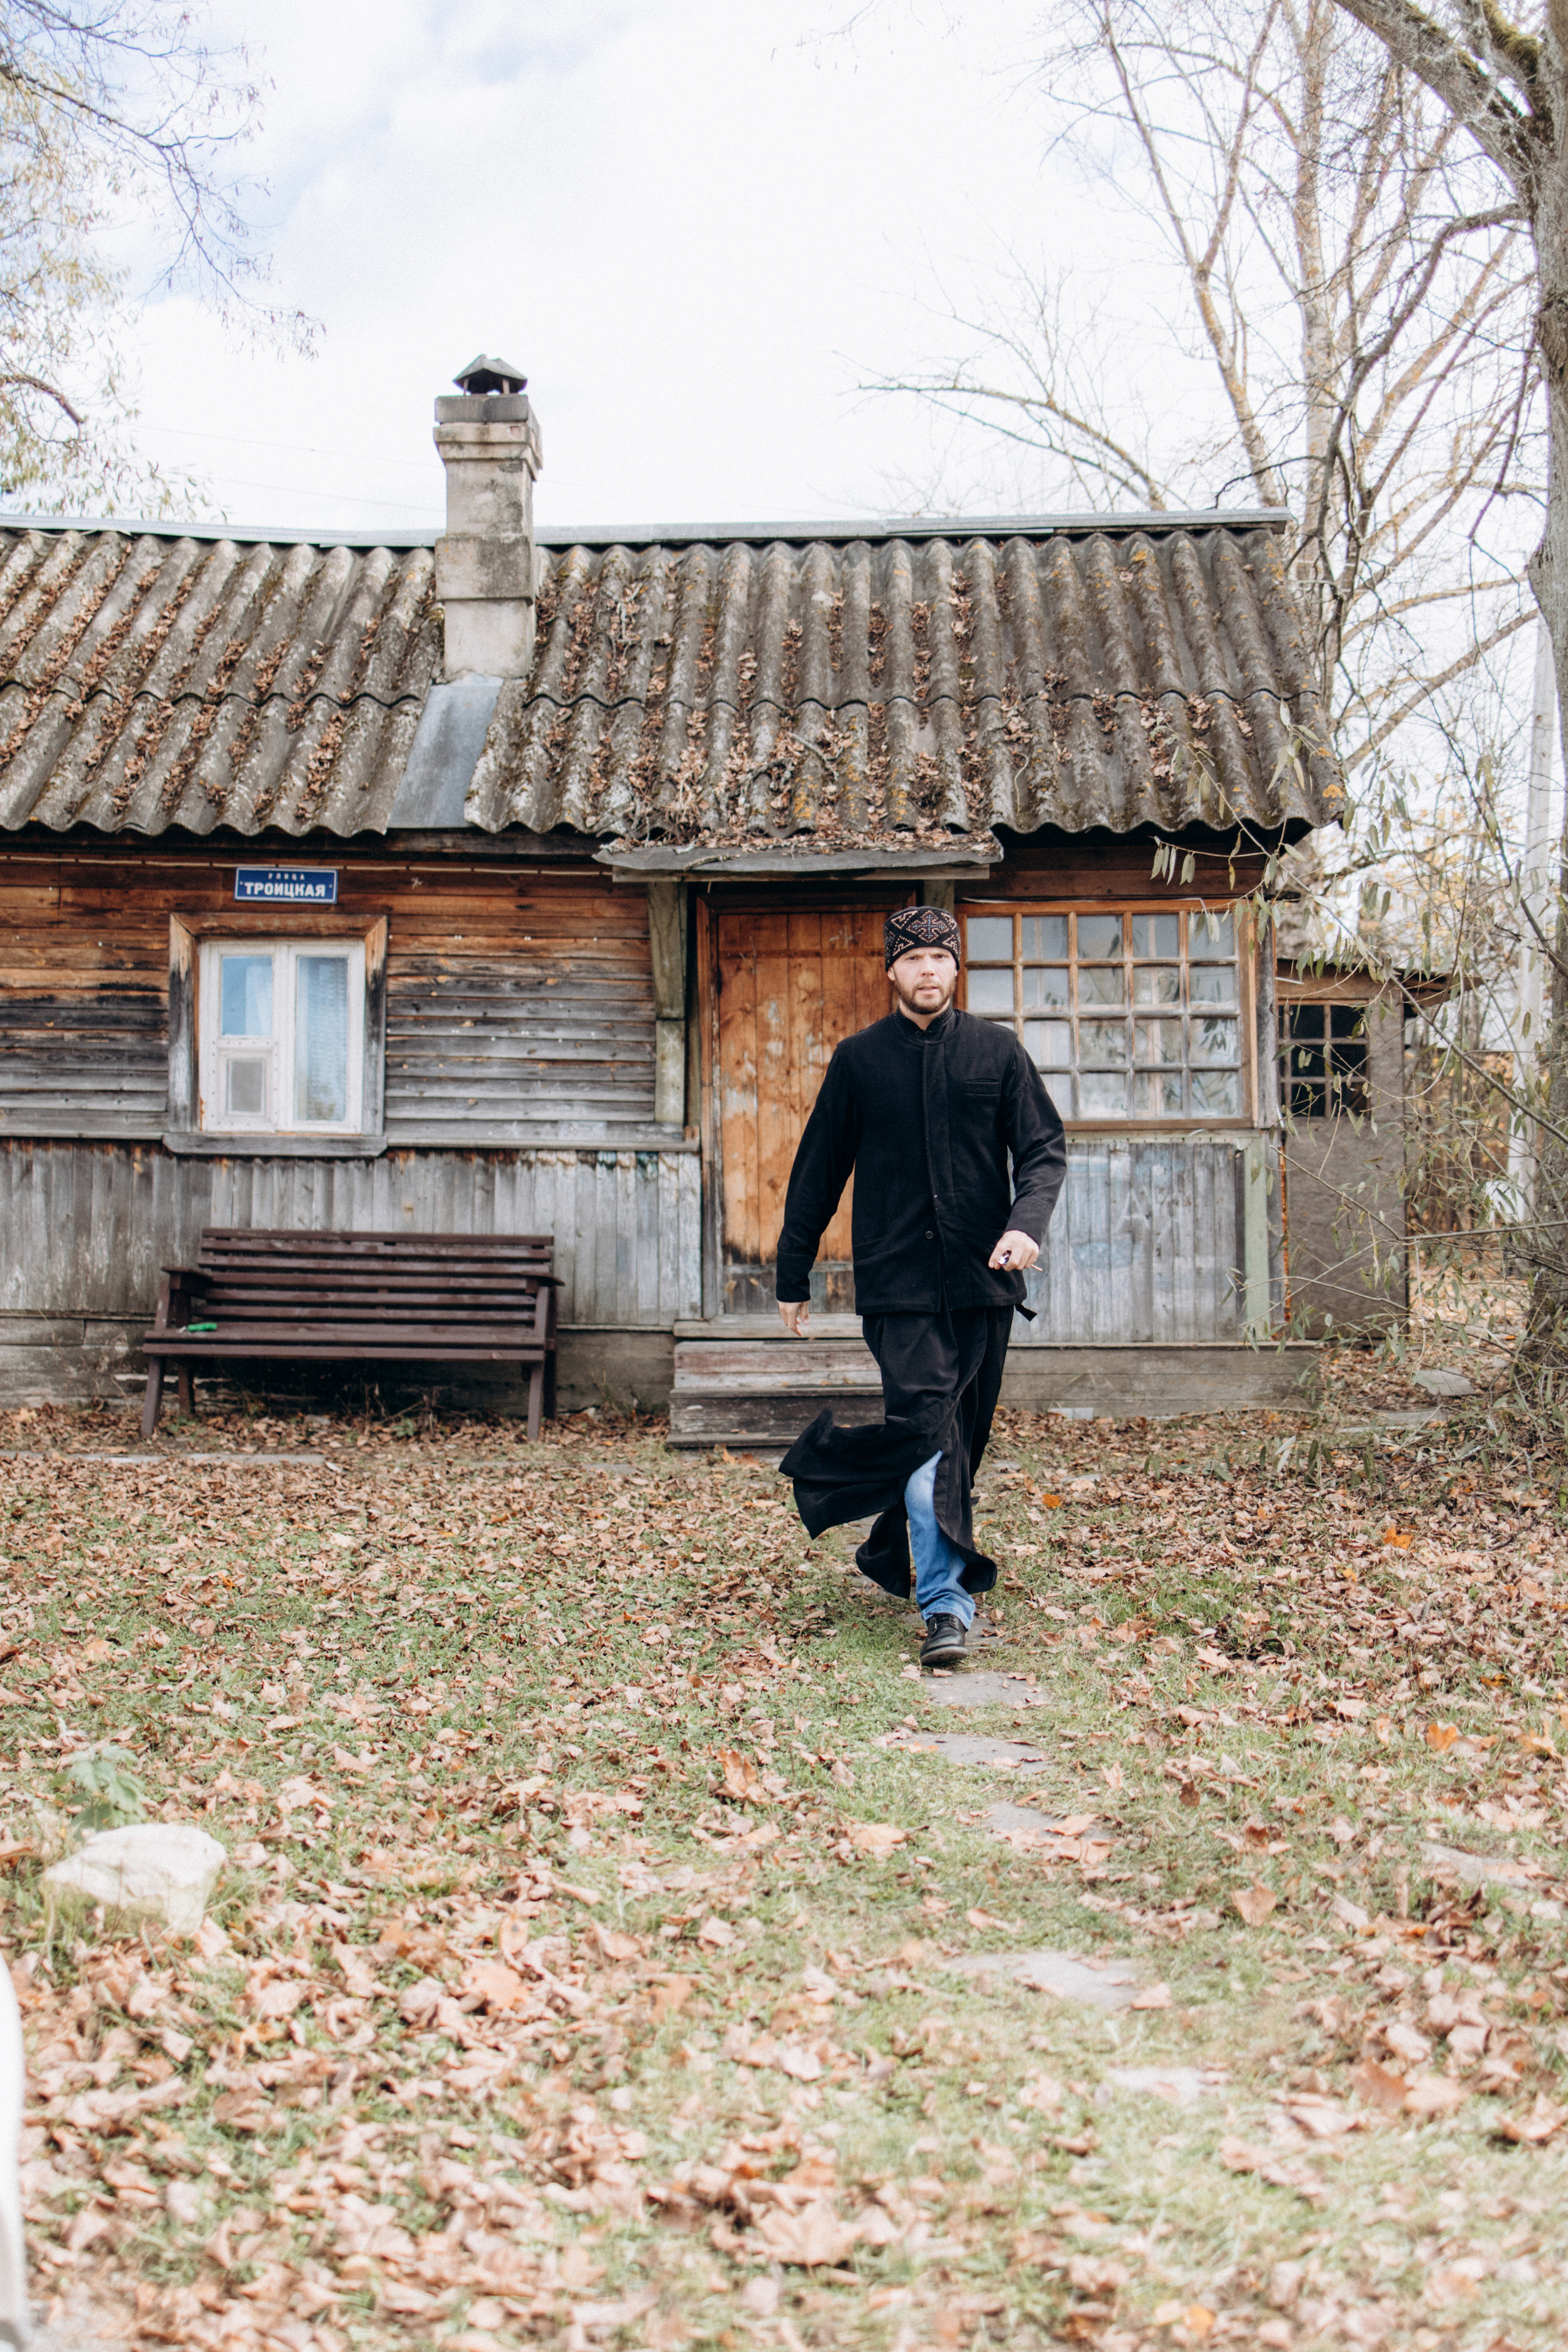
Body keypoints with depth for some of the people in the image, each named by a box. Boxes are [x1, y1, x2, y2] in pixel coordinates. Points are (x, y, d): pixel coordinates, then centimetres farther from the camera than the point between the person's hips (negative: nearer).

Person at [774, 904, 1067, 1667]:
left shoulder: (997, 1050, 7)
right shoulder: (859, 1059, 6)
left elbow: (1045, 1147, 6)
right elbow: (818, 1172, 11)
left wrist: (1027, 1223, -14)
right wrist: (792, 1277, 13)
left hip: (982, 1281, 2)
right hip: (898, 1283, -2)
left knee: (961, 1439, 9)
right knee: (926, 1429, -14)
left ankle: (895, 1555, 30)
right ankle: (946, 1604, -14)